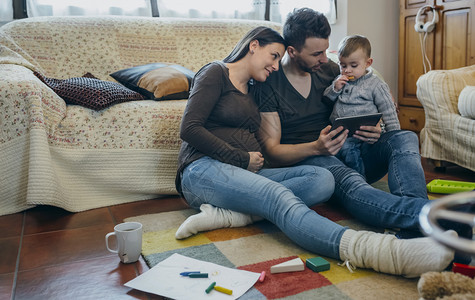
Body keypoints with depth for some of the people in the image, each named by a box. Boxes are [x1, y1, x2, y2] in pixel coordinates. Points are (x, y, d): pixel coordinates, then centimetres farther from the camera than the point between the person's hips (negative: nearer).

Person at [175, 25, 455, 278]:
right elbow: (190, 128, -8)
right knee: (280, 198, -35)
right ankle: (387, 253, -56)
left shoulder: (252, 90, 26)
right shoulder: (216, 73, 4)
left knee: (322, 179, -18)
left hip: (246, 173, 7)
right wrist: (241, 159, -7)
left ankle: (226, 213, -32)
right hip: (203, 170, -7)